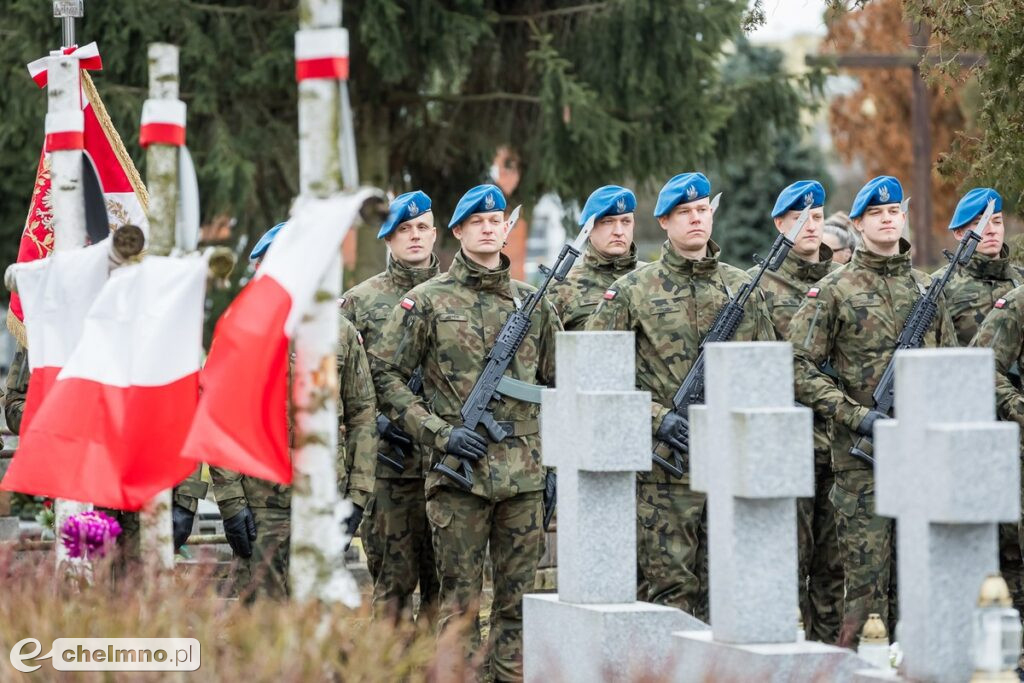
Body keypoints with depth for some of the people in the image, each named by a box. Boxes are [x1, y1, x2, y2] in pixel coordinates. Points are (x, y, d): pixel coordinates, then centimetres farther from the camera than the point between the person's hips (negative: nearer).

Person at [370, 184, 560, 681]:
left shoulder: (534, 304, 11)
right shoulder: (427, 301, 0)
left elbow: (555, 387, 18)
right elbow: (385, 373, -1)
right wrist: (439, 433, -10)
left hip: (524, 474, 3)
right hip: (458, 473, -3)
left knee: (518, 597, 6)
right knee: (460, 601, -1)